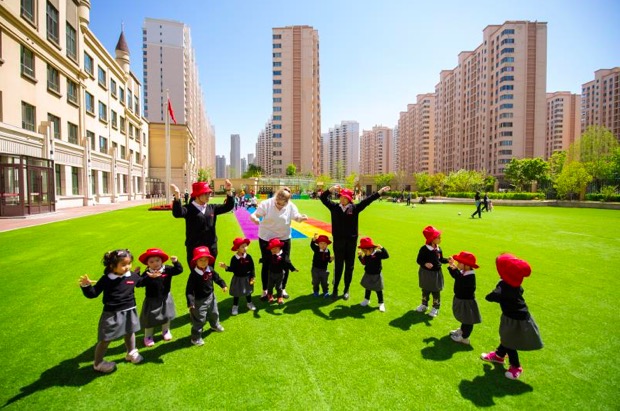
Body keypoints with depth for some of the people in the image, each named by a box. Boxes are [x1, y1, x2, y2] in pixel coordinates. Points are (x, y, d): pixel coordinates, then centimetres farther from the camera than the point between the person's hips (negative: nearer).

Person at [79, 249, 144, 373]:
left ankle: (131, 353, 49)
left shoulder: (133, 276, -6)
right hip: (111, 314, -4)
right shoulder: (106, 279, -17)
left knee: (130, 333, 25)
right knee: (105, 339, 9)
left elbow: (142, 282, 16)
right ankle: (98, 363, 32)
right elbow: (93, 294, -14)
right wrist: (86, 286, -29)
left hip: (129, 312, 4)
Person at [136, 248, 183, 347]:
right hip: (152, 300, -3)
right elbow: (139, 283, -29)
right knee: (150, 319, 9)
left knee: (166, 316, 20)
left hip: (165, 298, 3)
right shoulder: (147, 273, -19)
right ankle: (148, 336, 32)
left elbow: (179, 270, -16)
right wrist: (149, 277, -44)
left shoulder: (167, 269, -13)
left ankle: (166, 331, 44)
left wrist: (176, 262, -33)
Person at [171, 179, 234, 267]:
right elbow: (177, 213, -27)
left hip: (211, 248, 5)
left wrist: (229, 191, -12)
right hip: (194, 249, -4)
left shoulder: (212, 208, 7)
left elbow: (228, 207, 3)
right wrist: (177, 196, -43)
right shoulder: (189, 209, -8)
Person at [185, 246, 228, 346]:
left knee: (214, 313, 28)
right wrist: (190, 302, -32)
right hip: (199, 300, -7)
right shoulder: (193, 275, -27)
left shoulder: (210, 270, -9)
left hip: (211, 297, 7)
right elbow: (189, 289, -26)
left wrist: (223, 285, -1)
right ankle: (196, 338, 19)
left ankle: (215, 325, 56)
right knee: (199, 319, 2)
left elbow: (217, 278, 9)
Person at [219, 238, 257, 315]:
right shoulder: (234, 258, -15)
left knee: (248, 292, 19)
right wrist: (226, 267, -27)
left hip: (247, 278, 2)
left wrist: (252, 277, -5)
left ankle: (249, 304, 40)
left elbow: (252, 268, -5)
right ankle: (235, 306, 29)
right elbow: (232, 269, -10)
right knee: (236, 293, 12)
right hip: (237, 278, -1)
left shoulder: (248, 257, -12)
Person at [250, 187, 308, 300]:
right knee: (267, 264, 8)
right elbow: (255, 214, -16)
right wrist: (254, 218, -40)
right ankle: (265, 290, 26)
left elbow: (296, 217, -9)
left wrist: (302, 217, -33)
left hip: (284, 239, 2)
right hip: (266, 238, -2)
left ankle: (283, 289, 30)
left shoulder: (291, 206, -12)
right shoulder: (266, 203, -17)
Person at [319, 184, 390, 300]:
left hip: (351, 240, 1)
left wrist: (380, 192, -8)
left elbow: (367, 200, -3)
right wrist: (331, 189, -18)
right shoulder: (334, 207, 0)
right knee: (338, 266, 7)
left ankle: (346, 290, 23)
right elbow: (323, 198, -2)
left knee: (349, 266, 9)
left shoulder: (354, 208, -1)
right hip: (338, 240, 0)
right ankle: (335, 289, 21)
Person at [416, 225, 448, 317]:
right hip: (426, 273, -3)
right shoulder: (424, 249, -19)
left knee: (436, 291, 11)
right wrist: (425, 264, -33)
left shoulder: (438, 249, -3)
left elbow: (441, 259, 8)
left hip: (436, 273, 3)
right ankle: (424, 305, 37)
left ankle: (436, 308, 28)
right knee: (425, 290, 16)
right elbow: (419, 260, -16)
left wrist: (448, 260, -10)